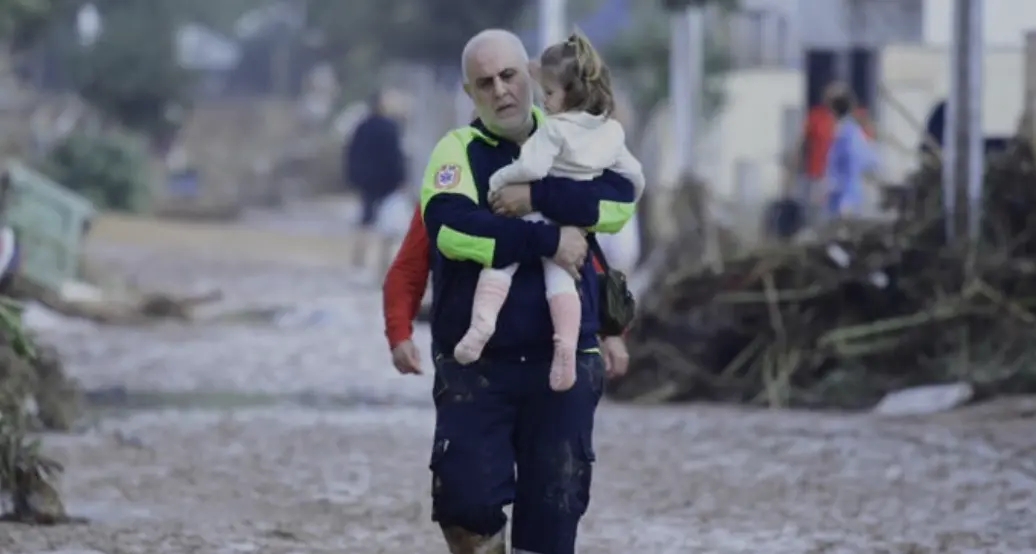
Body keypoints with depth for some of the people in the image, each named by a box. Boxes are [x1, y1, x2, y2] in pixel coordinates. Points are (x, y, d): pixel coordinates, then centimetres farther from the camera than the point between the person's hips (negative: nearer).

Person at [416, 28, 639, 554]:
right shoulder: (458, 150, -2)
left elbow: (620, 201, -11)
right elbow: (451, 228, -21)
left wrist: (538, 197, -21)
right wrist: (547, 240, -21)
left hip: (562, 360, 2)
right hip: (475, 362, -2)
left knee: (554, 506, 3)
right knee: (469, 498, -12)